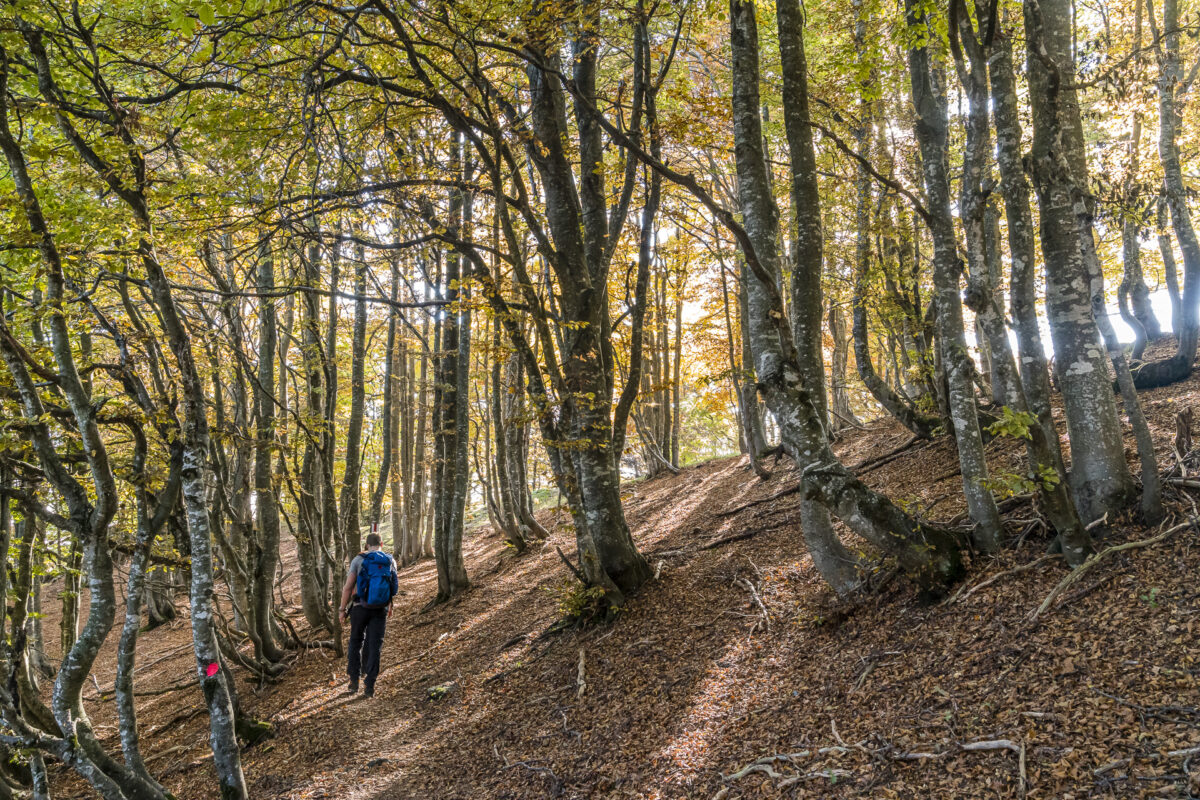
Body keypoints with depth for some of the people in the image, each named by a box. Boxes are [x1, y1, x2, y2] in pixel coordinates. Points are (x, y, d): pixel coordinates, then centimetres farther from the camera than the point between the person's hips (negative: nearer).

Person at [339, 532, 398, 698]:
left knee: (356, 643, 15)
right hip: (381, 609, 2)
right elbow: (394, 588, 10)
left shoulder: (359, 560, -5)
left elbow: (348, 587, -8)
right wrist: (389, 607, 25)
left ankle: (354, 682, 15)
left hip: (360, 608, -2)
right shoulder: (390, 561, 4)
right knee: (374, 646, 5)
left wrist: (343, 609, 2)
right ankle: (369, 686, 1)